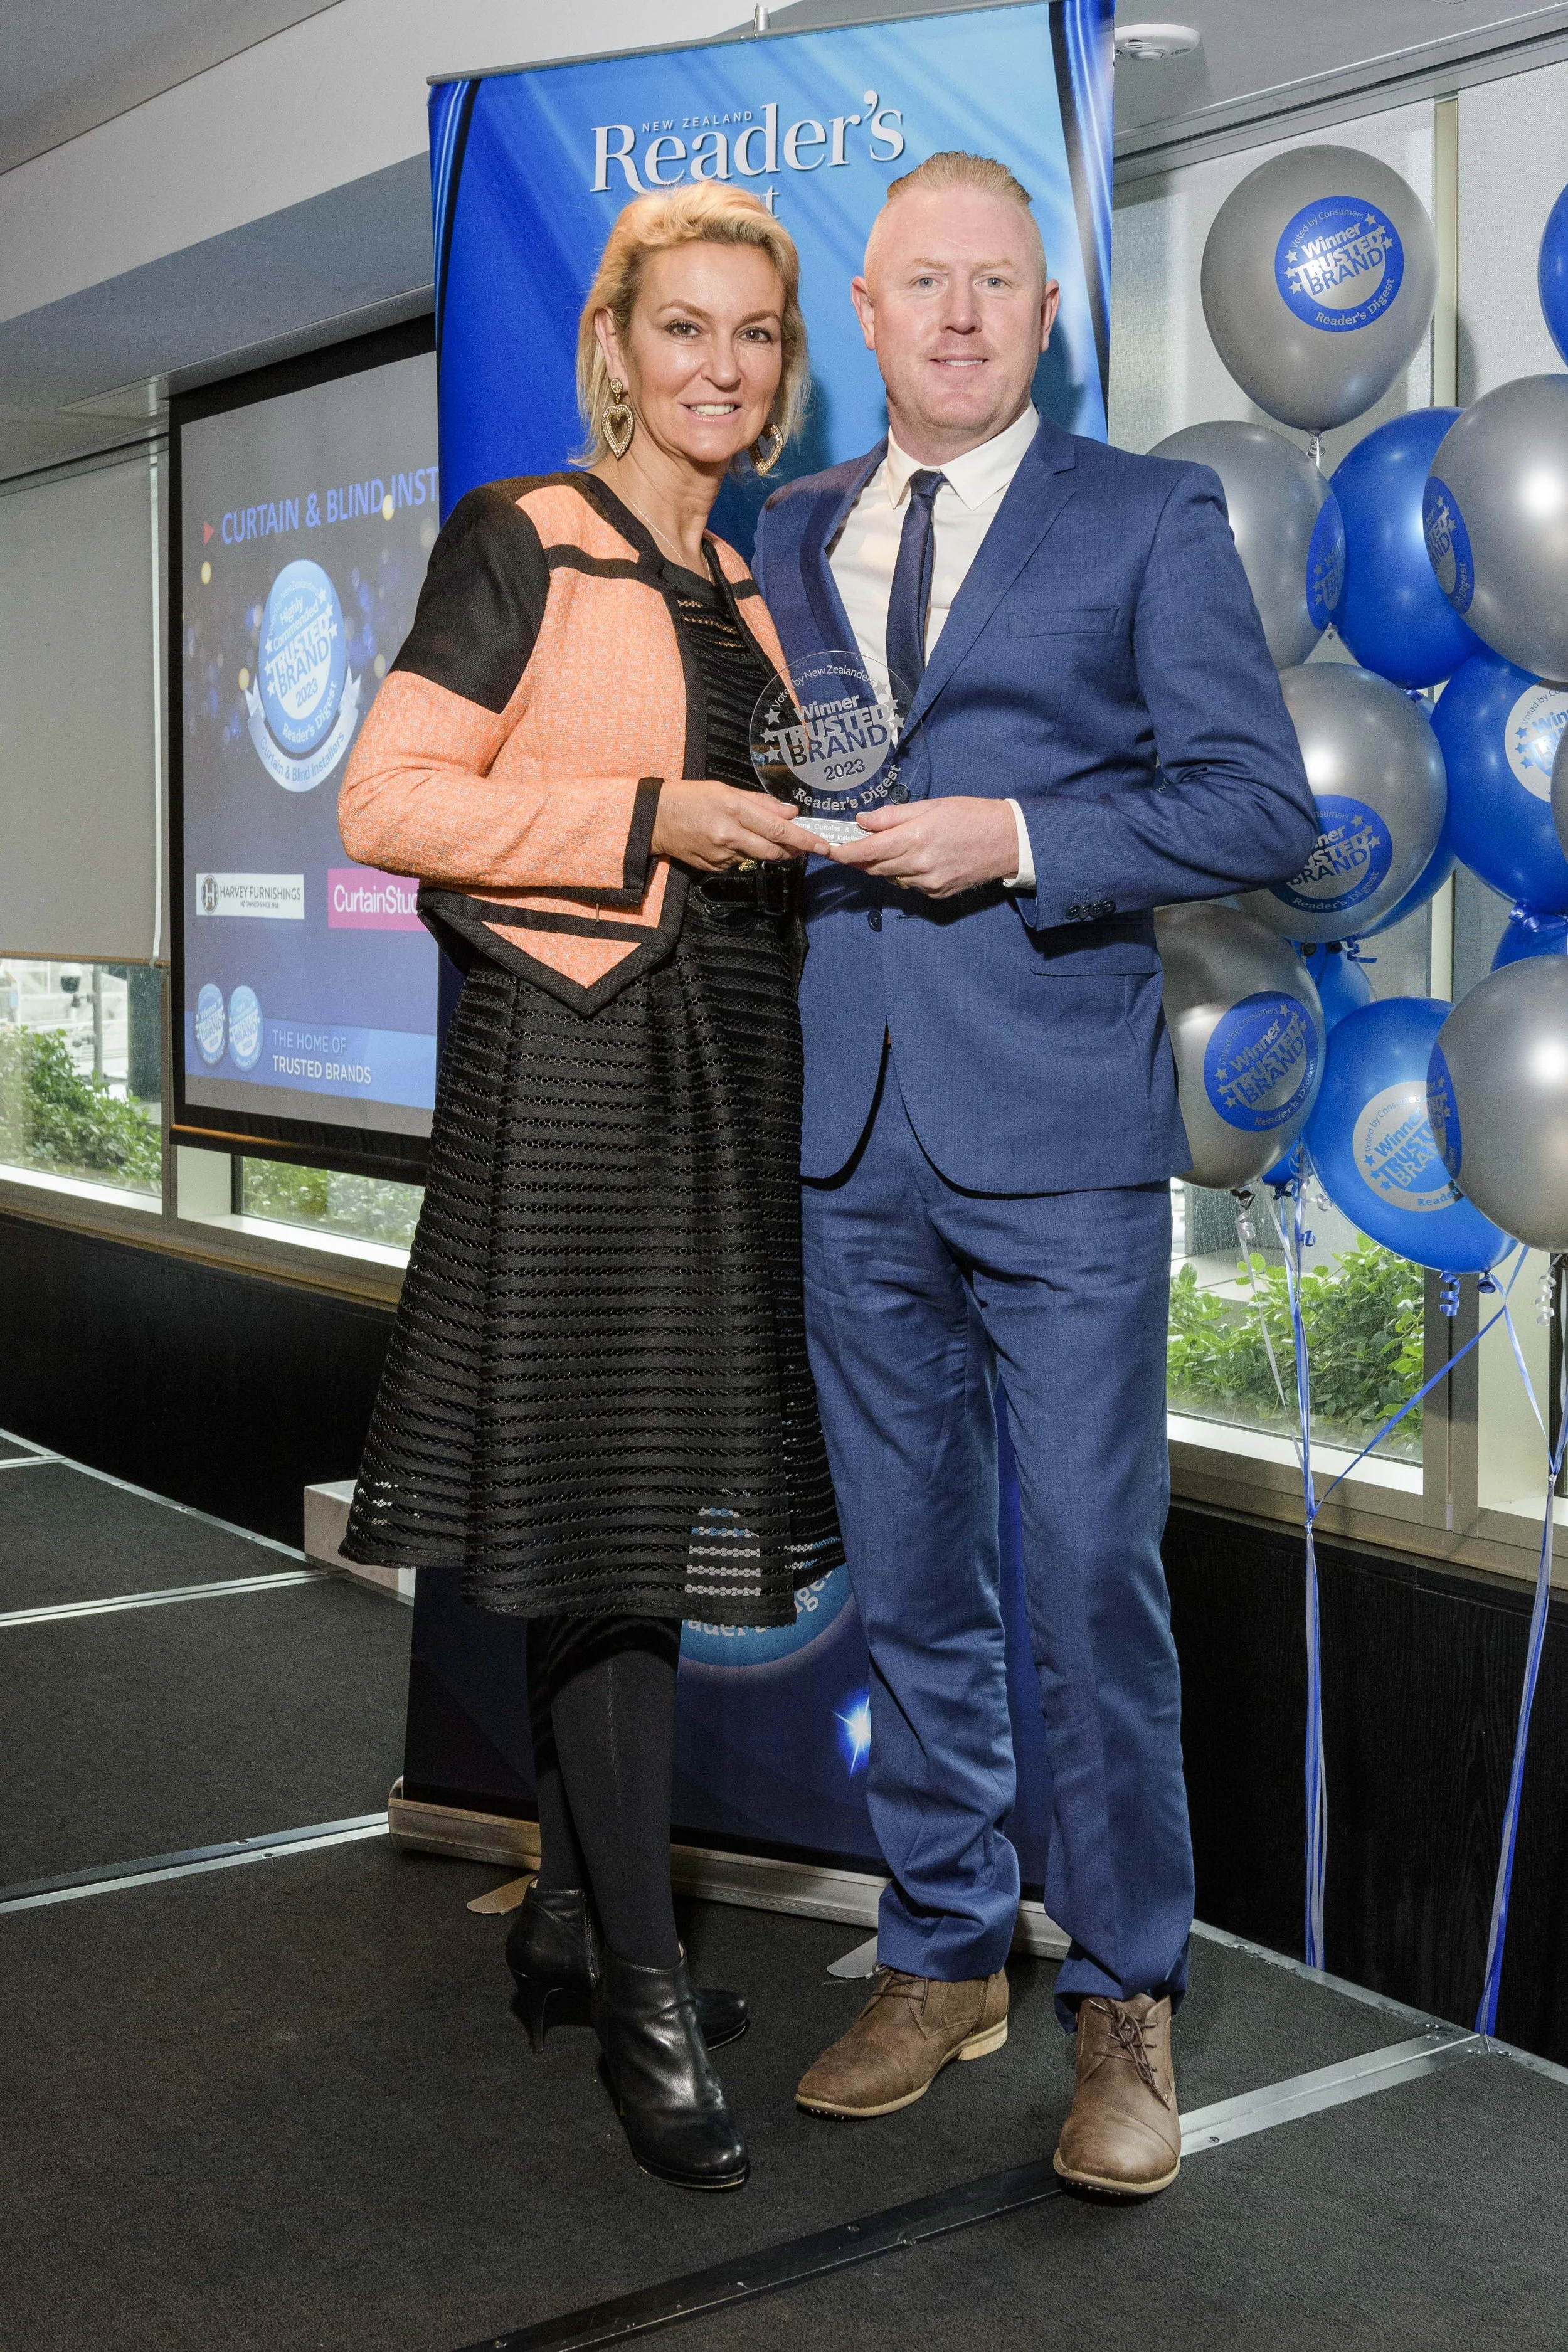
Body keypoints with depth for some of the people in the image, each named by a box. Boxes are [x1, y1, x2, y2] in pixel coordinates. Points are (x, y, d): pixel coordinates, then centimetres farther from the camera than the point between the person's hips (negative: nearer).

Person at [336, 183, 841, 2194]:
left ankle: (571, 1909, 25)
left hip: (718, 1064, 7)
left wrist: (801, 840, 10)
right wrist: (653, 821, -16)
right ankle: (645, 1994, 3)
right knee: (597, 1508, -6)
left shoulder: (742, 591, 18)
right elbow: (388, 799, -11)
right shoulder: (523, 543, -3)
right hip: (568, 1063, -7)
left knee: (629, 1506, 12)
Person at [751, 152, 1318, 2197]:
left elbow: (1260, 803, -4)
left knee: (1092, 1572, -3)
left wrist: (1018, 840, -15)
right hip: (854, 1130, 4)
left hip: (1060, 1130, -4)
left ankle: (1125, 2004, 13)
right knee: (909, 1575, 12)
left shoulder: (1152, 518, 3)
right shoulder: (791, 534, 16)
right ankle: (944, 1958, 26)